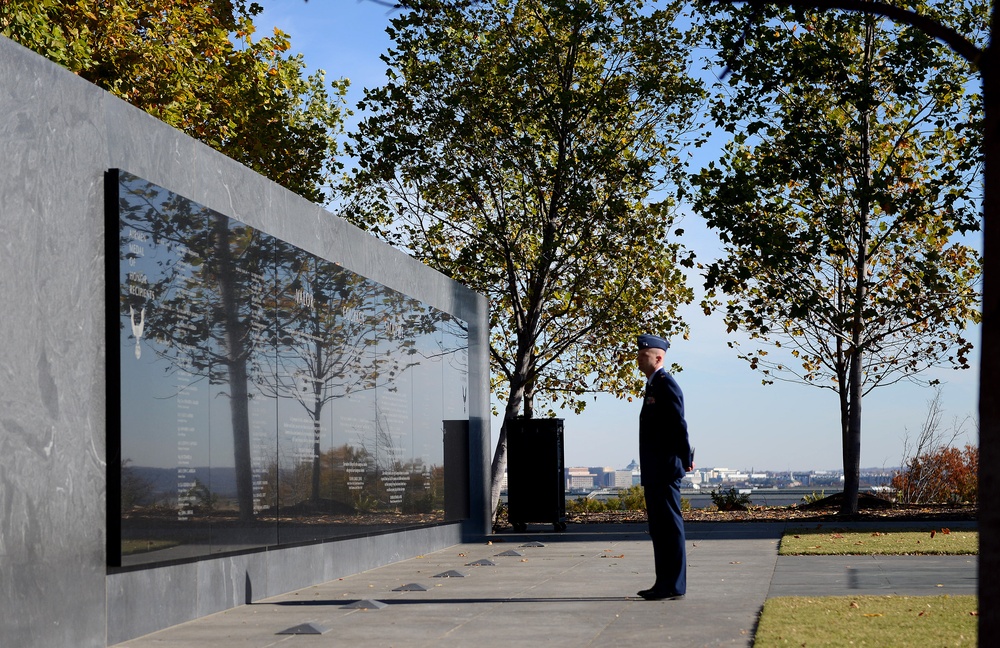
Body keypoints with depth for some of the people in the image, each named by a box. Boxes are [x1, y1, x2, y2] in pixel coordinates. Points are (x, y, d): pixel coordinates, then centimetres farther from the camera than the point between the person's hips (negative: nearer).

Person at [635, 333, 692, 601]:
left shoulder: (666, 384, -13)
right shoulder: (653, 385, 19)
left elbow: (679, 425, -18)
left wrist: (685, 459, -15)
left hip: (665, 471, -10)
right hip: (653, 472, 10)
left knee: (670, 527, -6)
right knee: (659, 528, 12)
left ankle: (674, 586, -3)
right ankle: (664, 584, 18)